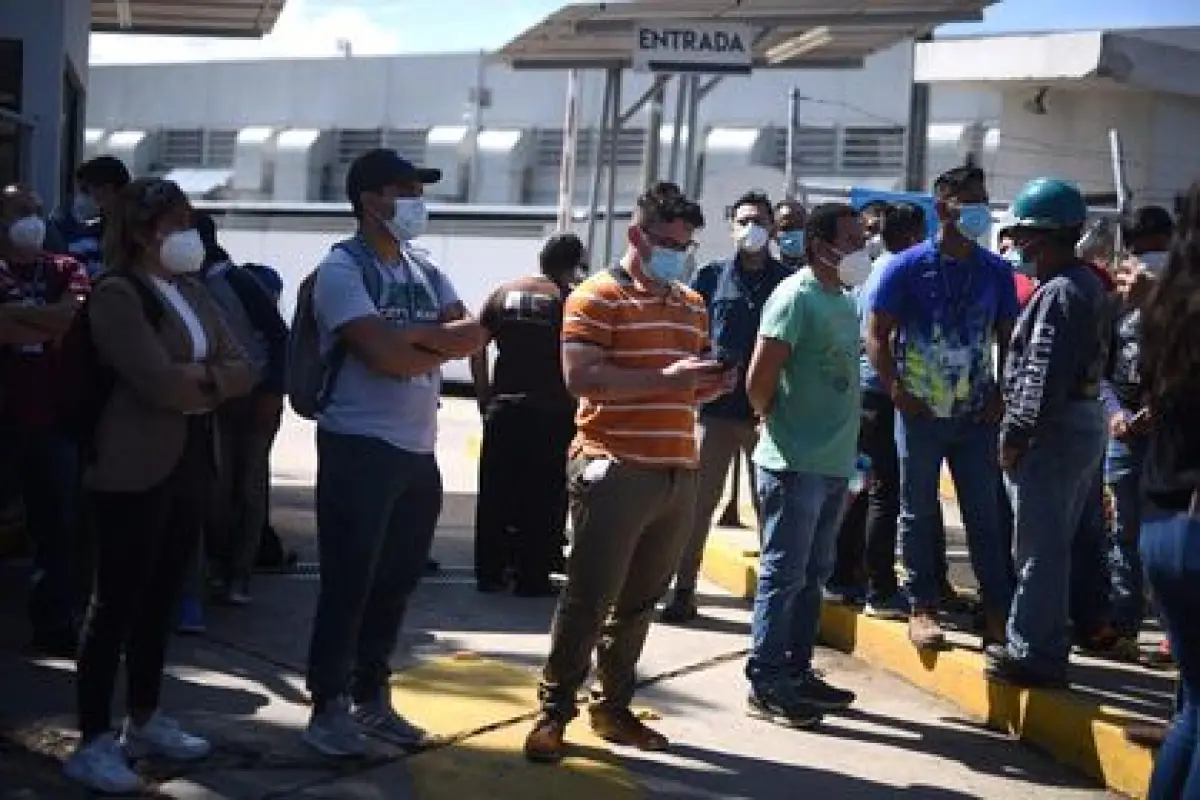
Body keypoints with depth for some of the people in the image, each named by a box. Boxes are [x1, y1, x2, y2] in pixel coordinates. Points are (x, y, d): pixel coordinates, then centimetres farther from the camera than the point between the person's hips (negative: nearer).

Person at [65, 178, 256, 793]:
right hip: (135, 468, -7)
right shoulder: (116, 294, -10)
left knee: (162, 597, 14)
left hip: (191, 462, 7)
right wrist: (211, 378, -3)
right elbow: (158, 381, -21)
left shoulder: (192, 292, 15)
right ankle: (93, 742, 4)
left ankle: (145, 722, 26)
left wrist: (202, 380, -11)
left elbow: (243, 369, 8)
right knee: (116, 601, -3)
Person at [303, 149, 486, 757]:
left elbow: (474, 335, 2)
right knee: (348, 582, 0)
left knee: (396, 581, 13)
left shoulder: (426, 270, 14)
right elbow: (383, 355, -20)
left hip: (419, 450, 7)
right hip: (359, 448, -7)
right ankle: (329, 707, 10)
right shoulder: (342, 268, -9)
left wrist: (411, 336, -13)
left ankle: (371, 697, 25)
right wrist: (440, 346, -4)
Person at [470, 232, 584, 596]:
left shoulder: (504, 294, 9)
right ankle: (532, 577, 6)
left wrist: (485, 398, 10)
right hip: (552, 415, -4)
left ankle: (489, 573, 16)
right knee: (543, 500, 3)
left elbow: (477, 349, 6)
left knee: (495, 494, 10)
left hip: (504, 410, 4)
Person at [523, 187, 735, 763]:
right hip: (614, 471, -6)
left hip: (678, 473, 7)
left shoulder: (693, 305, 17)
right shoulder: (596, 297, -5)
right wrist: (666, 378, -21)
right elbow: (581, 378, -16)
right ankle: (554, 712, 9)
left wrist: (713, 384, 2)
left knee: (640, 601, 13)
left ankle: (613, 707, 24)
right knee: (588, 599, -2)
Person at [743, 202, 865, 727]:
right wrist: (781, 424, -2)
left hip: (834, 463, 9)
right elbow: (759, 381, -17)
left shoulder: (846, 300, 13)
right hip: (795, 464, -9)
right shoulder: (796, 297, -13)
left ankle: (797, 672, 26)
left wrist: (846, 448, 12)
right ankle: (765, 684, 7)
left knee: (814, 572, 15)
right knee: (783, 574, -2)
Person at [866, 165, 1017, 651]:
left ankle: (998, 611, 13)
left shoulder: (996, 271, 4)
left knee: (985, 515, 6)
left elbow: (1008, 339, 11)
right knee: (919, 514, 8)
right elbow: (877, 336, -4)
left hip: (976, 415, 3)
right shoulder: (908, 267, -5)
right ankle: (922, 608, 18)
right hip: (921, 413, -2)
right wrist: (897, 392, -12)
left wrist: (1001, 395, 0)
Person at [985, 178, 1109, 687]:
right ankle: (1034, 642, 28)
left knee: (1040, 547, -4)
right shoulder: (1087, 284, 15)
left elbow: (1044, 374, -23)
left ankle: (1036, 655, 3)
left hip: (1054, 430, -10)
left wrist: (1016, 434, -18)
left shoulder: (1060, 292, -17)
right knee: (1053, 544, 17)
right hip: (1084, 421, 10)